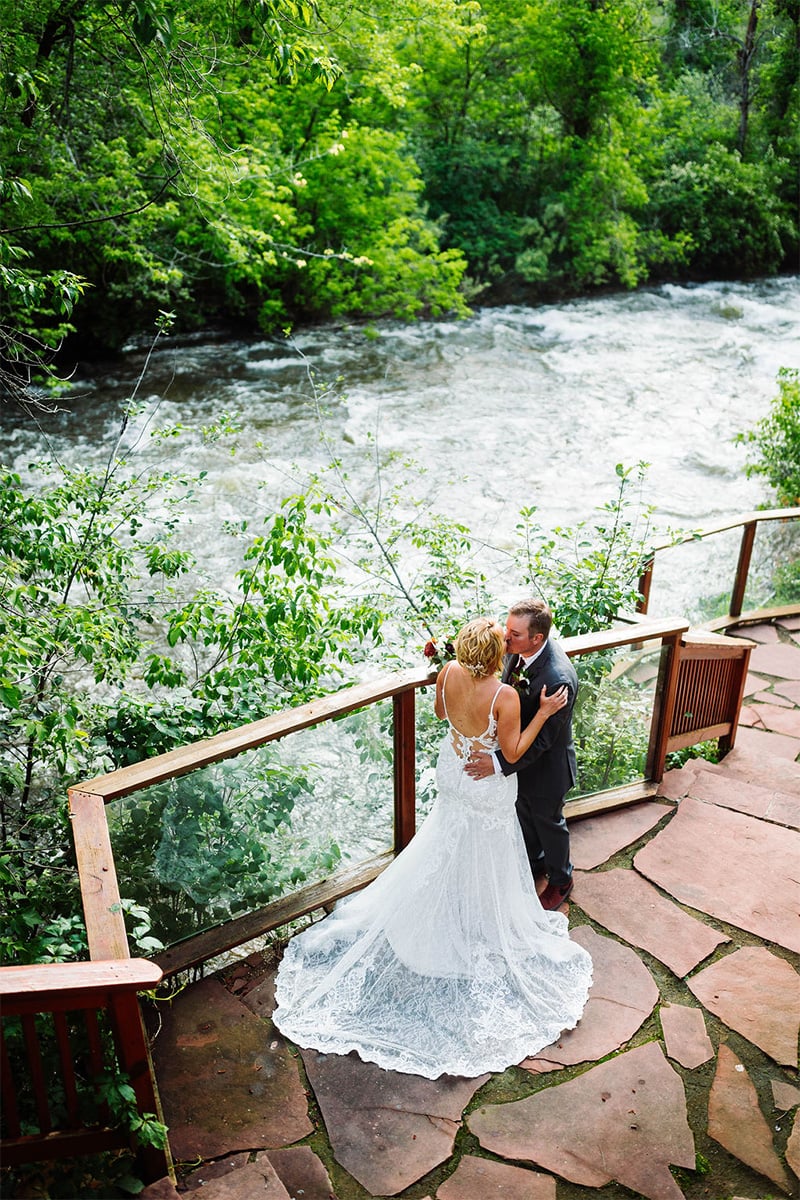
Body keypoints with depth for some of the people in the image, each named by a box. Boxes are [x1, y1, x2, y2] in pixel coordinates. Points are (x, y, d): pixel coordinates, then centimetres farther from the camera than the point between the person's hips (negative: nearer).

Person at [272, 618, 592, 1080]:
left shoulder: (449, 673, -19)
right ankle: (483, 925, 42)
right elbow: (513, 752, -21)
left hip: (454, 769, 5)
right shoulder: (505, 696, -34)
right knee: (485, 860, 19)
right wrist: (544, 714, -19)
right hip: (488, 786, -5)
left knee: (449, 845, 29)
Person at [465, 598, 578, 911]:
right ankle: (534, 862, 58)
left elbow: (542, 739, -32)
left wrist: (499, 762, -35)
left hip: (545, 766, -7)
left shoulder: (558, 679, -39)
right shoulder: (517, 649, -16)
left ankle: (561, 880, 48)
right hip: (518, 751, 7)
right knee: (524, 815, 30)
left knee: (548, 823, 20)